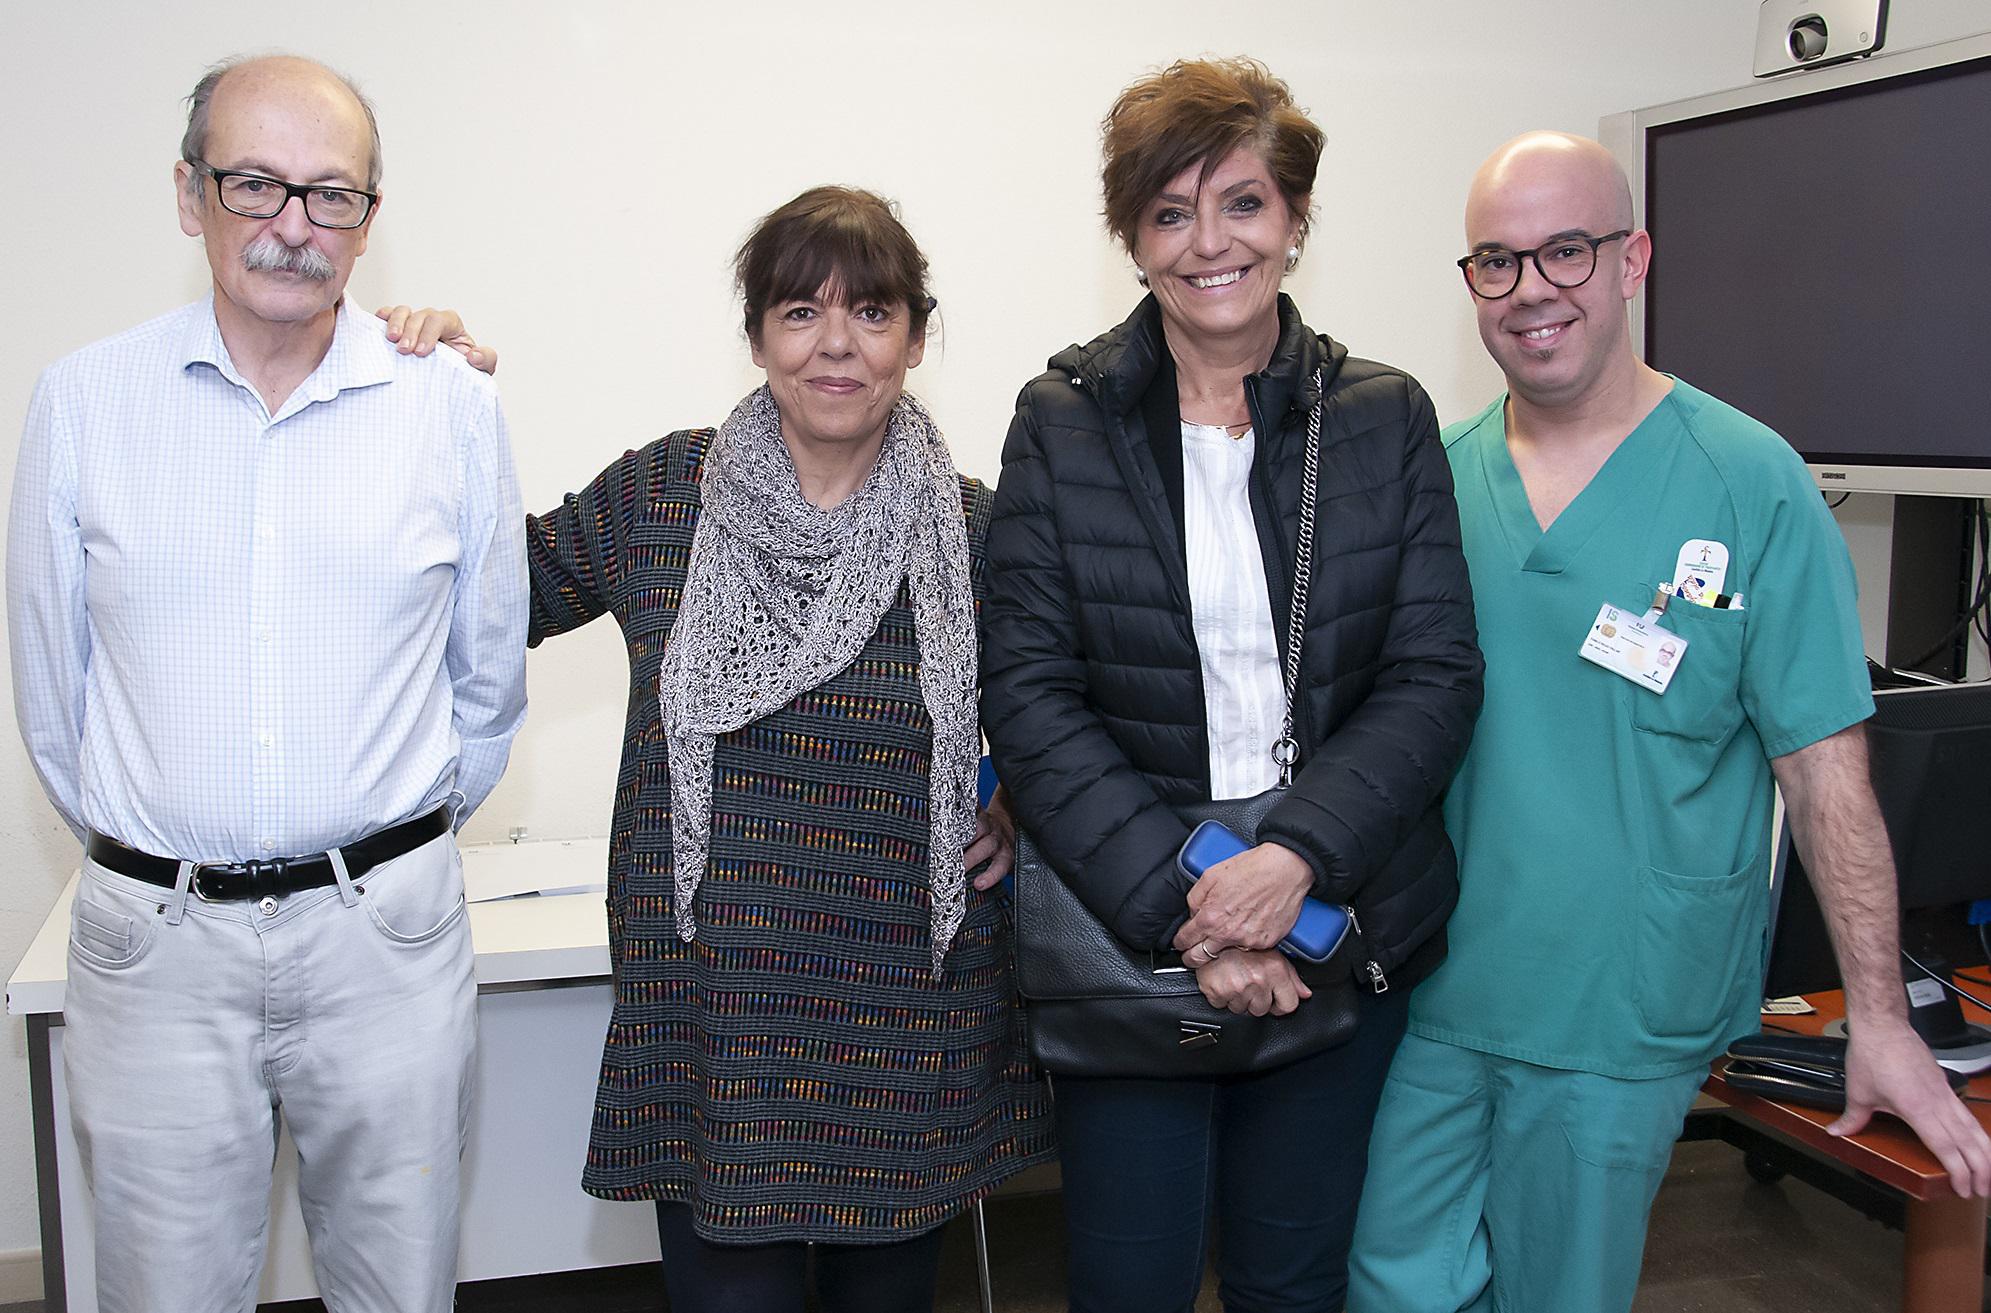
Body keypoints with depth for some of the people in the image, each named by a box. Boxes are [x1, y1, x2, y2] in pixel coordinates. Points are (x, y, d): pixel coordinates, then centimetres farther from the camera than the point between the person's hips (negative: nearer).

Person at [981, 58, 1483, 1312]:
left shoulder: (1388, 417, 2)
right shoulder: (1060, 425, -2)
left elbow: (1436, 674, -3)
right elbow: (1029, 693, -8)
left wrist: (1299, 855, -19)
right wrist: (1180, 906, -17)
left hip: (1347, 934, 2)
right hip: (1126, 935, -1)